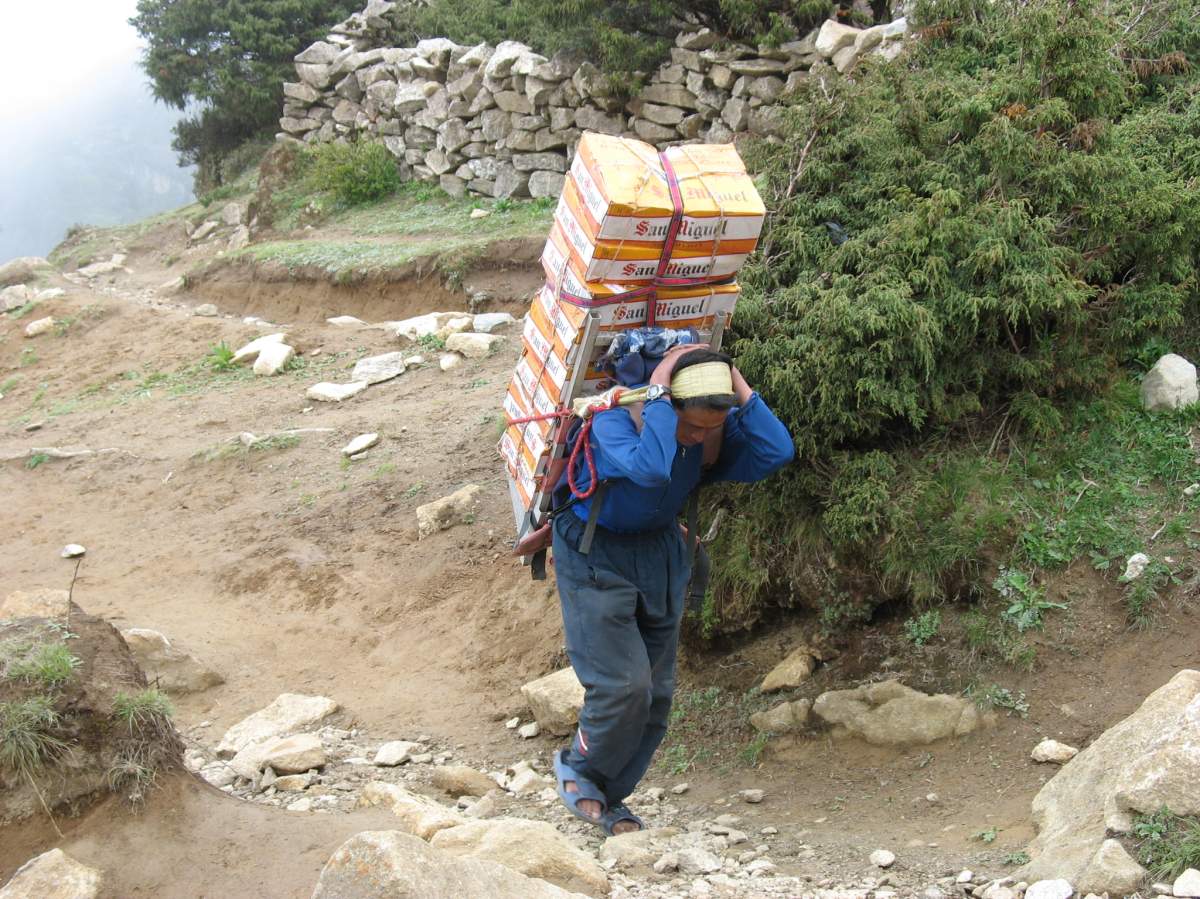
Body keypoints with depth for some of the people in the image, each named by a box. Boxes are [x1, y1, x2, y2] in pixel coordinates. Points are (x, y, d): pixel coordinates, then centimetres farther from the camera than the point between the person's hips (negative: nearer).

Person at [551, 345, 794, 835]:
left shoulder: (718, 429, -11)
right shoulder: (614, 419, -28)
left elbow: (776, 452, -26)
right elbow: (649, 468, -48)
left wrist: (739, 388, -28)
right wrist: (658, 393, -40)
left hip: (661, 558, 6)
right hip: (597, 558, -6)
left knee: (656, 695, 7)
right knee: (624, 685, -14)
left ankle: (610, 799, 25)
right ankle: (578, 768, 15)